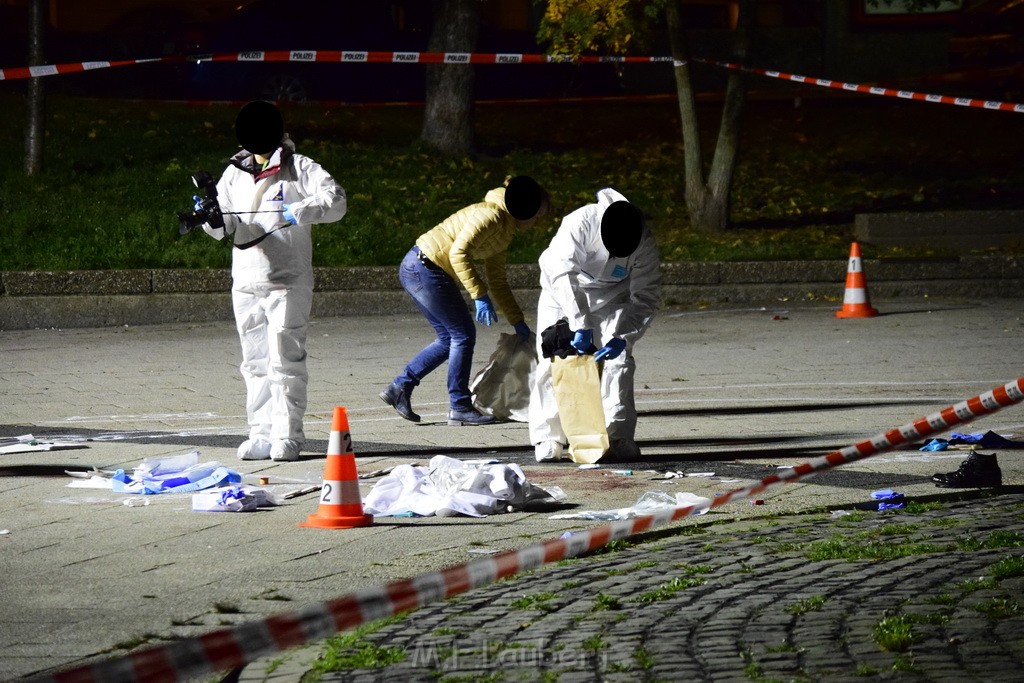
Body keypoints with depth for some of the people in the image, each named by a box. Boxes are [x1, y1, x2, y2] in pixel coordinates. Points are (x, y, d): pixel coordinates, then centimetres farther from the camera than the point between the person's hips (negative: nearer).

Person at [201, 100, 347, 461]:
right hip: (245, 283, 5)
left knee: (285, 360, -6)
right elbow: (225, 224, 12)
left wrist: (301, 211, -28)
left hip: (287, 283, -5)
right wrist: (213, 218, -11)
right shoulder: (235, 173, 14)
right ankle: (261, 434, 11)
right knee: (255, 363, 7)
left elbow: (335, 200, -12)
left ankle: (287, 435, -2)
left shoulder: (299, 169, -2)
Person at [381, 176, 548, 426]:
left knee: (449, 339, 14)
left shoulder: (504, 232, 16)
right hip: (425, 268, -10)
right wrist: (479, 295, -25)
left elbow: (498, 282, 21)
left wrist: (517, 321, 19)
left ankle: (399, 388, 14)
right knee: (463, 335, -4)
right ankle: (460, 407, 2)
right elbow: (459, 252, -24)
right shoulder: (491, 216, -15)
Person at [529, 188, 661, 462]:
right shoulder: (580, 224, -37)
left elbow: (646, 298, -24)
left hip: (611, 296, 2)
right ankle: (547, 438, -4)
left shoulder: (644, 244, -28)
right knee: (552, 360, -9)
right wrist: (581, 326, -50)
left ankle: (619, 437, -4)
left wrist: (621, 337, -37)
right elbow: (562, 274, -44)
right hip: (563, 292, -2)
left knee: (619, 361, -10)